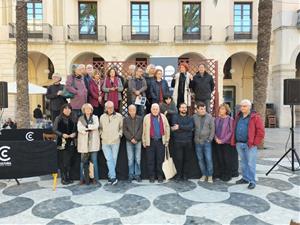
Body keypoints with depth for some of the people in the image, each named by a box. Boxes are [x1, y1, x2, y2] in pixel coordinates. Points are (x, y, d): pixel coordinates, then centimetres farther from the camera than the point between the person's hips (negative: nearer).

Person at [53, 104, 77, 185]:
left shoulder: (72, 119, 9)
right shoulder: (58, 118, 1)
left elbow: (75, 129, 13)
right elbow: (54, 130, -3)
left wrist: (74, 133, -8)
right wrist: (62, 134, -16)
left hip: (70, 142, 2)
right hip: (61, 142, -2)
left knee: (68, 161, 5)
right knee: (62, 161, 1)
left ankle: (68, 177, 15)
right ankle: (64, 178, 10)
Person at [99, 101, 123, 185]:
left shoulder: (119, 116, 3)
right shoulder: (102, 117, 8)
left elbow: (121, 127, 12)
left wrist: (120, 134, 0)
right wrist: (101, 135, 6)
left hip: (115, 141, 0)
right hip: (105, 142, 0)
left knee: (114, 159, 6)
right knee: (109, 159, -7)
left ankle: (110, 176, 19)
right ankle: (113, 177, -6)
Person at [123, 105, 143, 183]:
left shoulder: (140, 118, 5)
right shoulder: (125, 119, 6)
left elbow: (141, 130, -2)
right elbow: (125, 131, 0)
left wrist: (136, 138, -10)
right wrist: (131, 138, -9)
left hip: (138, 141, 0)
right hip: (129, 142, 0)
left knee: (138, 159, 2)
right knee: (130, 159, 2)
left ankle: (137, 174, 12)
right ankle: (131, 175, 11)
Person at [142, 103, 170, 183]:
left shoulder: (163, 117, 6)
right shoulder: (147, 117, 1)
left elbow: (167, 128, 8)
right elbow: (144, 130, 3)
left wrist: (167, 140, 6)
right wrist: (144, 142, 1)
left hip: (160, 141, 1)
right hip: (150, 142, -1)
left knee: (160, 160, 7)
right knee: (150, 160, 5)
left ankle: (160, 176, 20)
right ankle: (151, 177, 17)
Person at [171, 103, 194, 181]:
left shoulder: (190, 118, 11)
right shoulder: (175, 117, 6)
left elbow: (190, 127, -9)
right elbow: (174, 128, -10)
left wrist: (180, 126, -13)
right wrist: (186, 129, -12)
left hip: (188, 142, 2)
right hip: (178, 142, -2)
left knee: (187, 159, 5)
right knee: (178, 159, -1)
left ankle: (185, 174, 18)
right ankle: (178, 174, 13)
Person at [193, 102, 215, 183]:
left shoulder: (209, 117, 0)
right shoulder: (194, 117, 1)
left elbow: (212, 129, 0)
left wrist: (210, 139, -6)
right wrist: (194, 138, 0)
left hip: (207, 141, -2)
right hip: (197, 142, 2)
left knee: (208, 159, -2)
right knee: (200, 159, 9)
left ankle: (210, 176, 11)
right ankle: (204, 174, 22)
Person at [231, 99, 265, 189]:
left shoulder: (255, 117, -5)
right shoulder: (238, 117, 13)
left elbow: (260, 131, -9)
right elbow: (234, 130, 21)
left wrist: (255, 143, -12)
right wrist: (234, 141, 13)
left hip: (250, 145, -6)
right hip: (239, 144, 6)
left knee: (251, 163, -2)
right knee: (243, 162, 16)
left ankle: (252, 181, 8)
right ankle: (245, 178, 28)